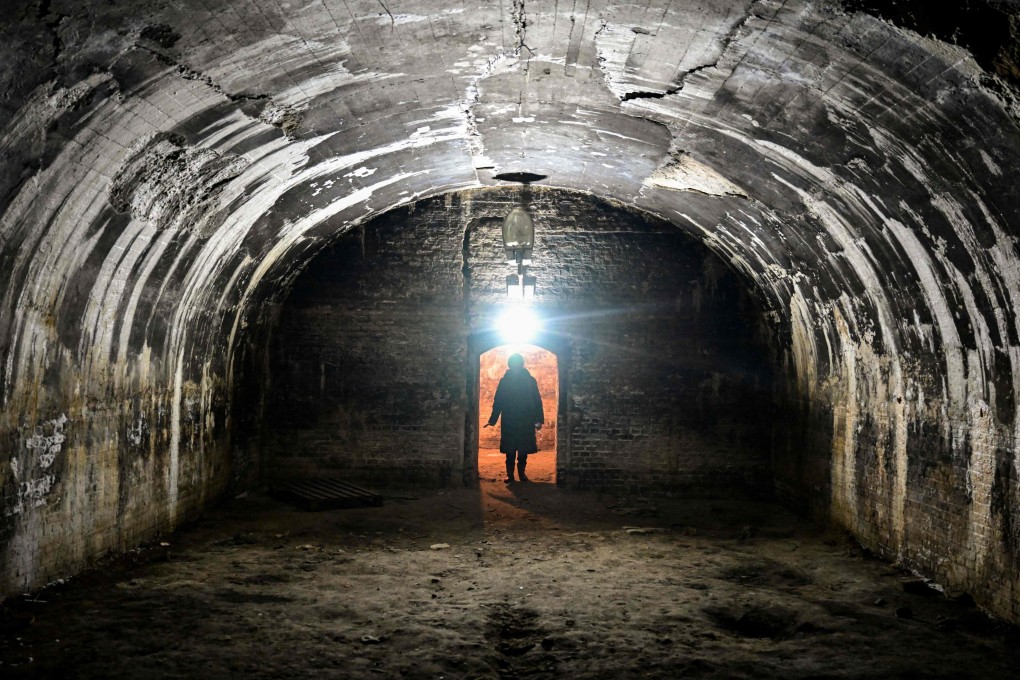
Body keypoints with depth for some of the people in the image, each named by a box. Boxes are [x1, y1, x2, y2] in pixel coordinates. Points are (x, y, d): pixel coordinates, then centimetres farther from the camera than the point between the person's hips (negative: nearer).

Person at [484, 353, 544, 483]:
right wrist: (492, 420, 0)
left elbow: (537, 402, 0)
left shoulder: (530, 381, 1)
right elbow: (497, 402, 4)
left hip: (526, 422, 0)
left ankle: (522, 472, 17)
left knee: (524, 449, 4)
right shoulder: (504, 381, 2)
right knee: (510, 450, 1)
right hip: (509, 423, 0)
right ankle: (510, 474, 9)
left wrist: (539, 420, -7)